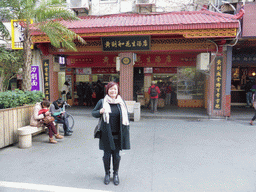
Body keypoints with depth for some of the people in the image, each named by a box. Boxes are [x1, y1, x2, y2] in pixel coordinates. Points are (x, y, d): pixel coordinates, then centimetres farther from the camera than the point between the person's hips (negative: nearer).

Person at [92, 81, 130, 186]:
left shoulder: (121, 102, 4)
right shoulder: (102, 102, -1)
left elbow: (126, 116, 11)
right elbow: (93, 113, 6)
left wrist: (126, 132, 6)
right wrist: (100, 111, -17)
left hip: (118, 134, 1)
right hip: (106, 134, -1)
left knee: (116, 155, 10)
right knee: (107, 155, 9)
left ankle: (116, 174, 31)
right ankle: (107, 174, 32)